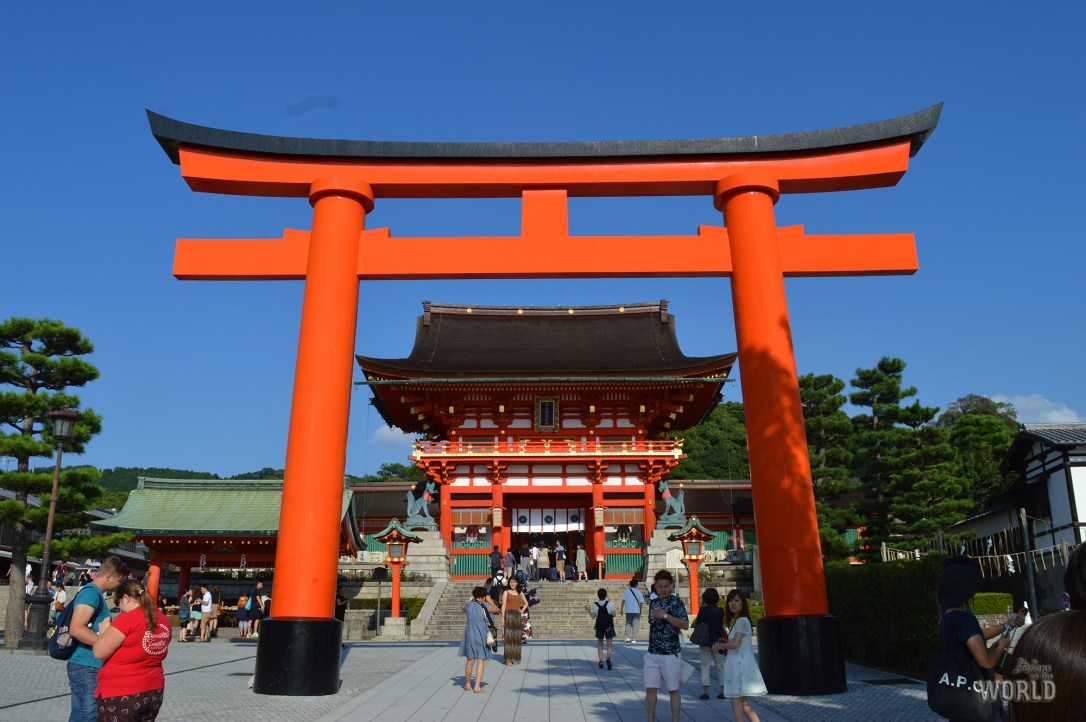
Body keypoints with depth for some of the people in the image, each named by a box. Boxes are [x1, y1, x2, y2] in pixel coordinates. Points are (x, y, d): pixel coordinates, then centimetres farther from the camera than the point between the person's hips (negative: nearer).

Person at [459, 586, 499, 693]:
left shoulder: (468, 605, 1)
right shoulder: (485, 606, -9)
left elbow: (464, 609, 26)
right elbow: (496, 609, 9)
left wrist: (472, 600, 34)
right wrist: (489, 601, 20)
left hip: (469, 635, 4)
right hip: (481, 636, -4)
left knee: (470, 660, 16)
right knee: (481, 661, 0)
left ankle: (467, 684, 28)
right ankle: (477, 686, -5)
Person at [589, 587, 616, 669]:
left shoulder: (595, 605, -6)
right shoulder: (609, 603, -9)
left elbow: (593, 616, -5)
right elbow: (613, 615, -7)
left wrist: (589, 610, 9)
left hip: (599, 626, 1)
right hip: (608, 626, -1)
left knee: (600, 644, 14)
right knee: (609, 644, 3)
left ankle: (601, 661, 6)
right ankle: (608, 658, -21)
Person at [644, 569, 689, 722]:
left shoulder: (676, 602, -7)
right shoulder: (653, 603, 11)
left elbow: (685, 625, -19)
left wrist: (665, 615, -25)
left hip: (671, 654, -5)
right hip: (652, 654, 5)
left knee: (673, 689, 5)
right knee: (650, 688, 4)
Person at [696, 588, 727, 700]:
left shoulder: (703, 610, -10)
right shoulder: (720, 611, -1)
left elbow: (698, 623, -3)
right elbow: (722, 625, 7)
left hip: (705, 643, -2)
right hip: (717, 642, 3)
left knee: (705, 667, 3)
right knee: (721, 667, 11)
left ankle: (705, 692, -1)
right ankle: (723, 691, 10)